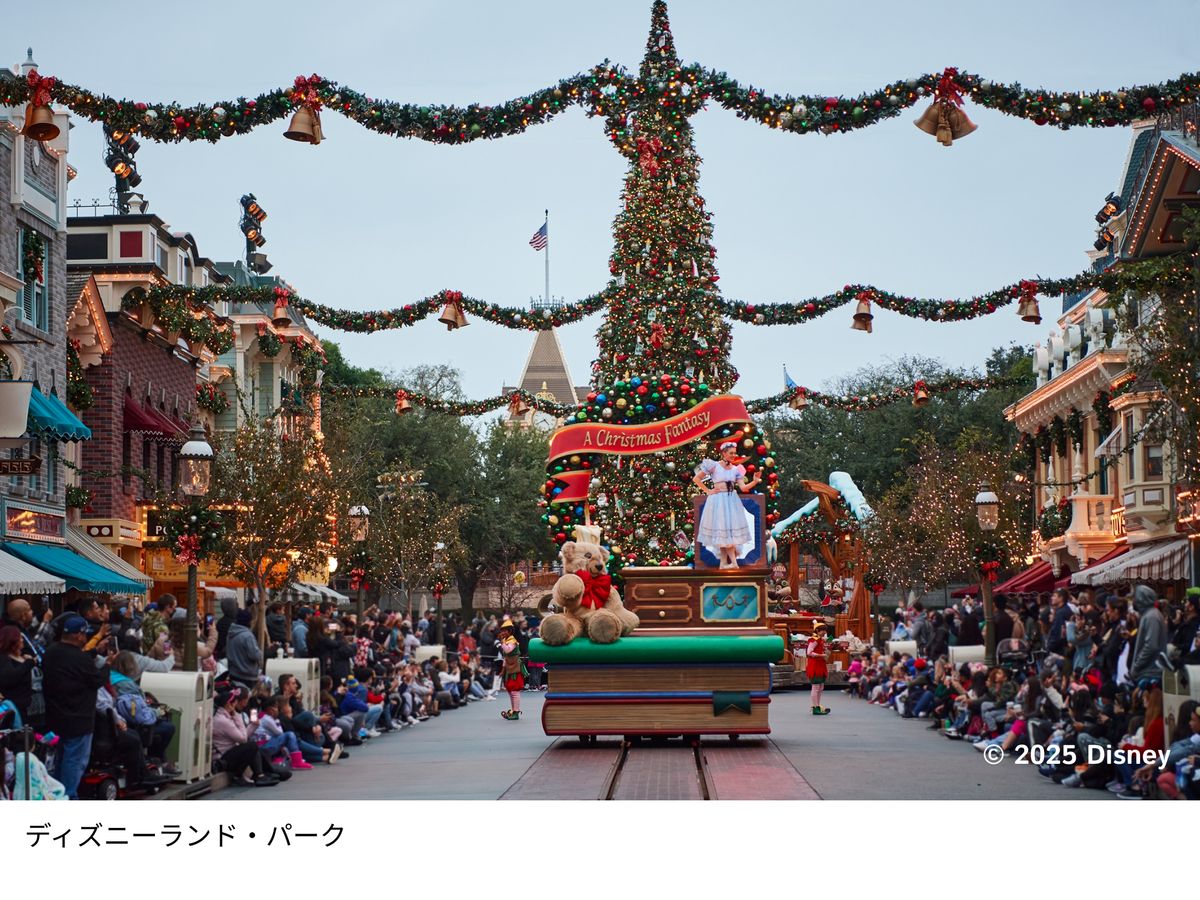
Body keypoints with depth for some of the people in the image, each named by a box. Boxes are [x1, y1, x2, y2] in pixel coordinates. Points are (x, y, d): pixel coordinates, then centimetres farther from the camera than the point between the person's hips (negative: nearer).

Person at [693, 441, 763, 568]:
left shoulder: (736, 469, 8)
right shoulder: (714, 465, -3)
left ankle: (724, 563, 10)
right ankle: (733, 562, -9)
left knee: (729, 530, 3)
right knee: (722, 530, -5)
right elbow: (696, 479, -1)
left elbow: (743, 488, 1)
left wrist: (755, 481, -14)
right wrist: (707, 491, -5)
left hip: (731, 501, 4)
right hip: (718, 501, -4)